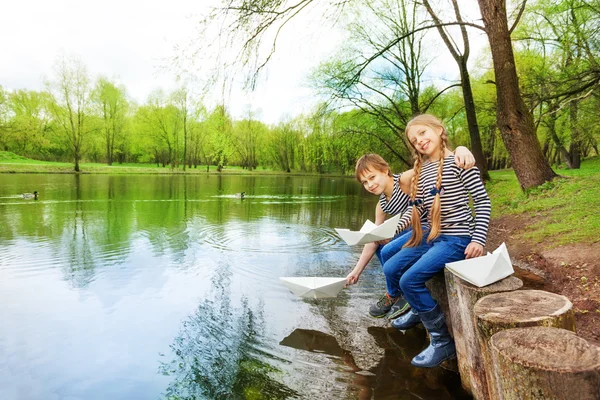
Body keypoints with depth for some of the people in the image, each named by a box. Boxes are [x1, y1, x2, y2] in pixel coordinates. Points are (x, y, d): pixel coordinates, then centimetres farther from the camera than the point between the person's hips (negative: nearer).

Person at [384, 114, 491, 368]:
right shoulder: (422, 169, 10)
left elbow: (483, 201, -11)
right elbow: (417, 208, 8)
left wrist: (478, 240, -17)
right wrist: (392, 228, -6)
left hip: (457, 239, -8)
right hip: (432, 236, 8)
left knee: (410, 280, -20)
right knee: (391, 268, 10)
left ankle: (443, 342, -4)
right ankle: (419, 309, 35)